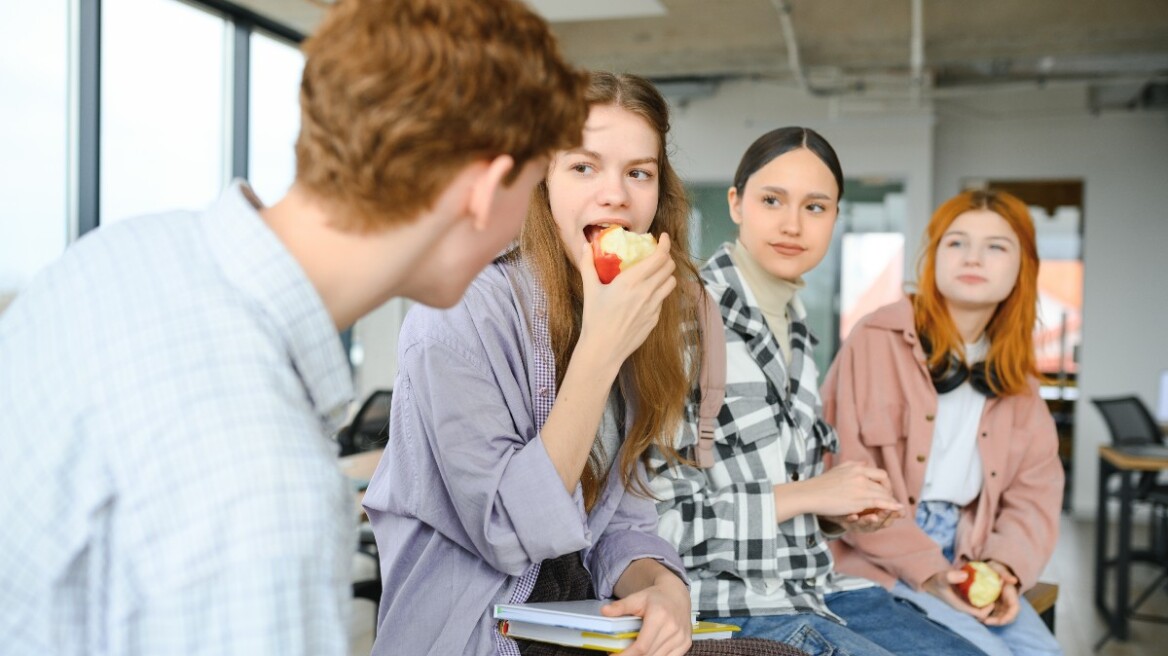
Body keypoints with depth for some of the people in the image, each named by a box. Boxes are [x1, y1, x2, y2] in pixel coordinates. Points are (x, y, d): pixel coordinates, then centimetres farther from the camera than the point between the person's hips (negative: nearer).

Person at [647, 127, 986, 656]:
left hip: (813, 586, 8)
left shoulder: (793, 324, 10)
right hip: (730, 606, -8)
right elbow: (646, 510, -20)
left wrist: (838, 512, 0)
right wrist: (804, 495, -16)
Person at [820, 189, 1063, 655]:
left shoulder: (1015, 374, 12)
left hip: (961, 560, 6)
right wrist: (924, 569, -17)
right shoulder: (878, 338, -9)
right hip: (877, 561, -6)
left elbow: (1035, 488, 9)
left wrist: (1006, 566, -10)